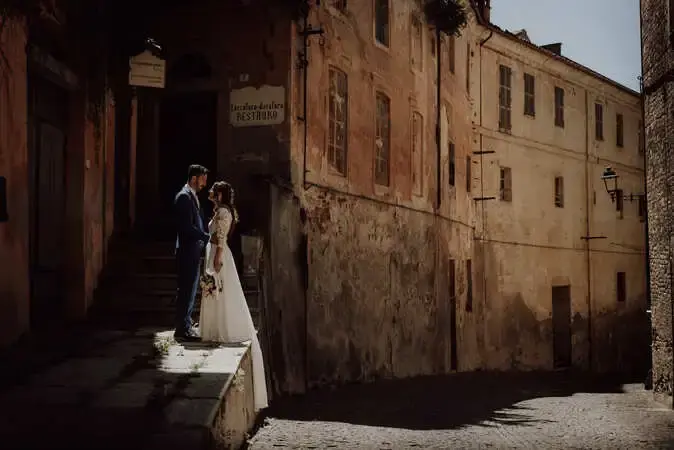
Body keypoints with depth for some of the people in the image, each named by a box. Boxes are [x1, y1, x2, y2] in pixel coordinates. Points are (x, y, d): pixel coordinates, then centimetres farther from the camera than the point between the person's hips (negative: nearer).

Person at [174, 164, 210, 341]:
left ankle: (185, 326, 20)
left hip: (194, 250, 10)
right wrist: (207, 237, -16)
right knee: (186, 289, -7)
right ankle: (182, 329, -3)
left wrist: (206, 237, 7)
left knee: (190, 289, 14)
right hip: (187, 250, -10)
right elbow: (187, 227, -21)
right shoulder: (184, 196, -14)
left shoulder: (192, 196, 17)